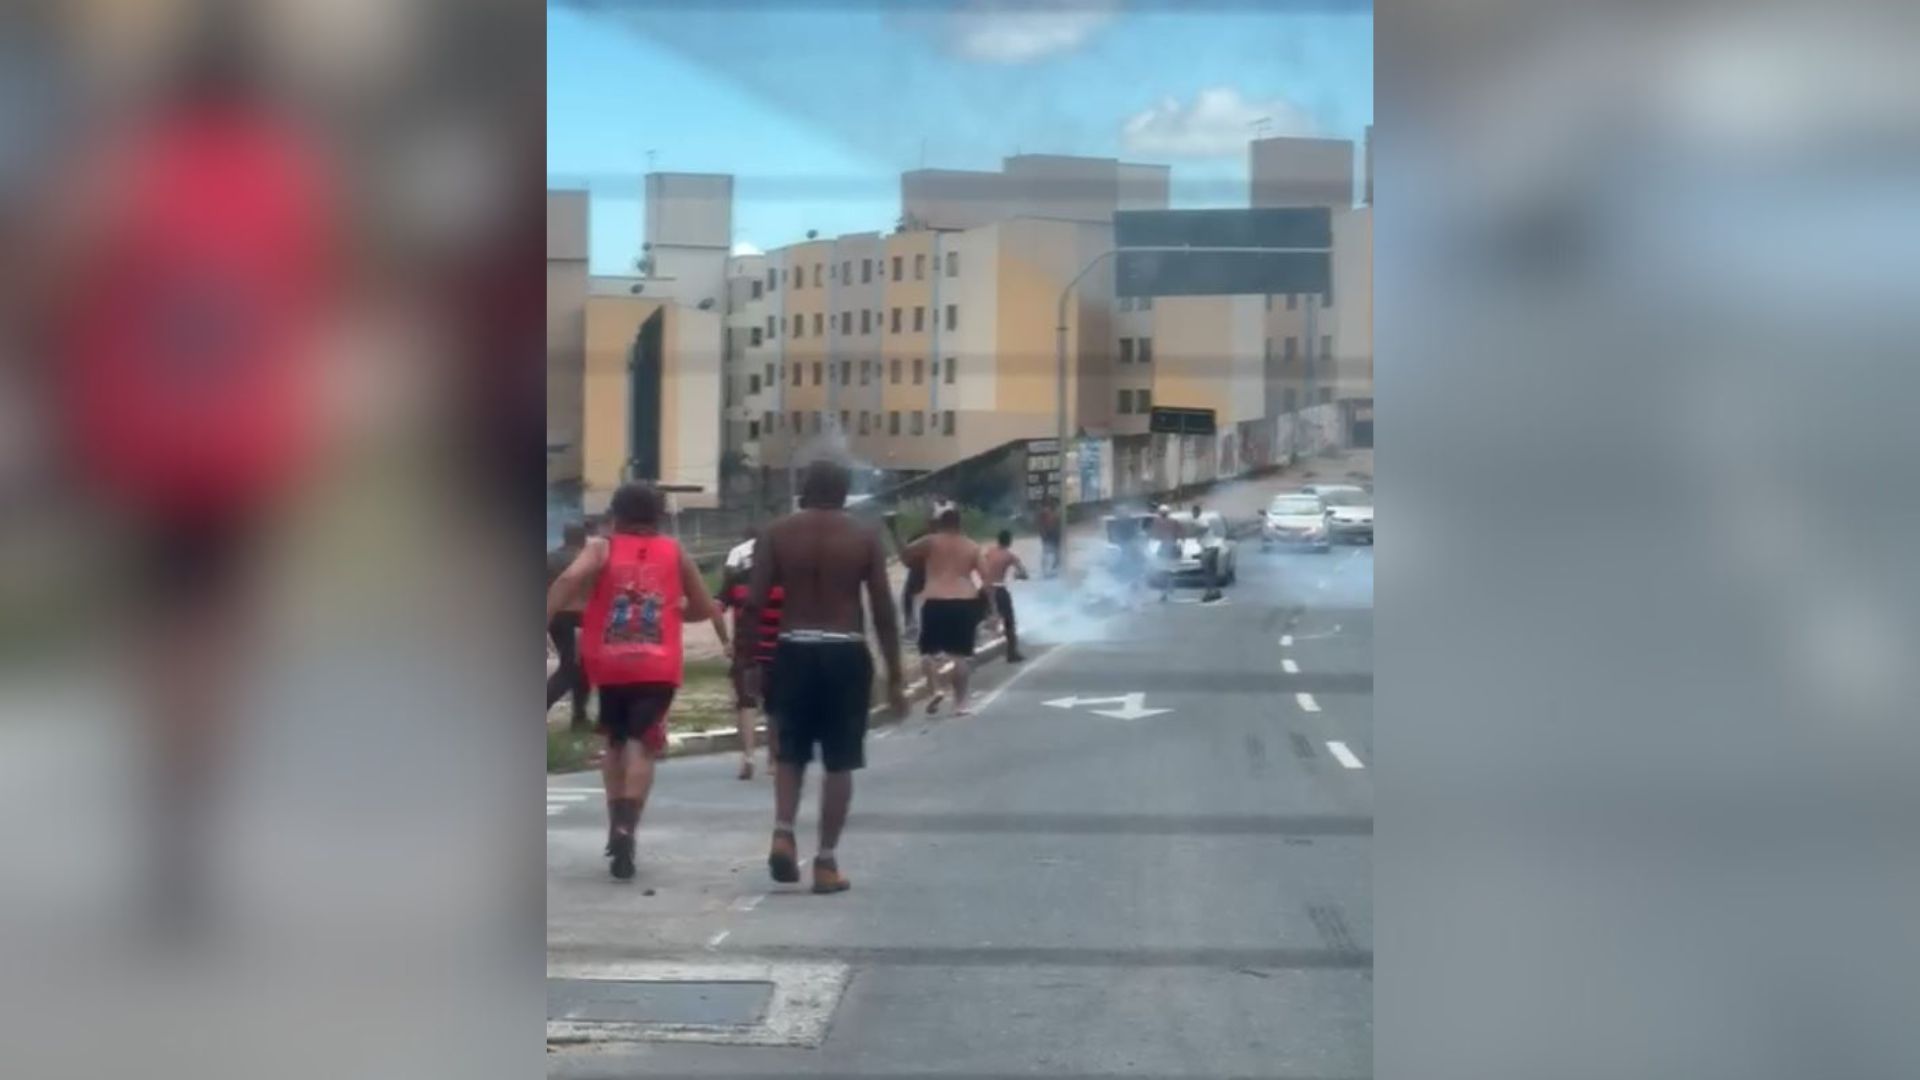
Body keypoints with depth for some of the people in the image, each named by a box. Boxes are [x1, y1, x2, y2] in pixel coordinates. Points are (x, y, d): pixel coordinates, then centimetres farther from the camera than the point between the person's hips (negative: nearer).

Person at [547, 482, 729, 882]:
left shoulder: (600, 548, 7)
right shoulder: (676, 553, 12)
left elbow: (569, 579, -13)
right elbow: (704, 608, 18)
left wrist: (544, 622, -19)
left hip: (609, 664, 1)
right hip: (657, 666, -1)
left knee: (615, 742, 22)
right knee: (641, 745, -6)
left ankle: (617, 826, 22)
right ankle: (625, 828, -26)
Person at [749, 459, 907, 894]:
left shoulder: (777, 533, 3)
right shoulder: (865, 537, 1)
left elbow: (754, 603, -4)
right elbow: (884, 611, -2)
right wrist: (895, 677, 3)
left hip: (794, 651, 1)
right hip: (845, 653, -1)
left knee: (790, 753, 18)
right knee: (839, 763, 6)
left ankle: (783, 834, -3)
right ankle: (826, 861, 6)